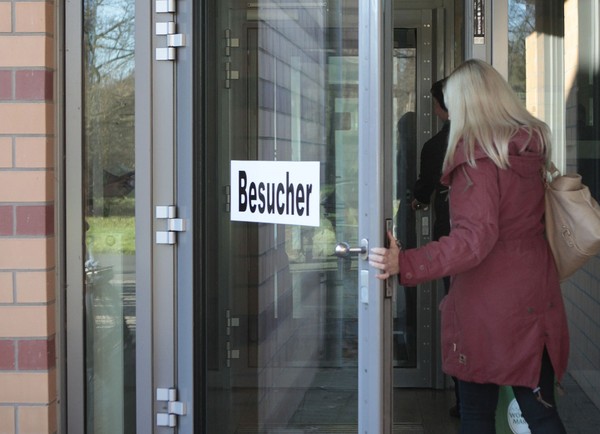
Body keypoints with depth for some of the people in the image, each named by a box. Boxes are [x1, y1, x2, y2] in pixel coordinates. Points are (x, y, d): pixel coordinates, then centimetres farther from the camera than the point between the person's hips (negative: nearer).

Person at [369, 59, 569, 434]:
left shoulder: (477, 159, -16)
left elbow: (473, 240, -25)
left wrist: (403, 264, -34)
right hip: (535, 301, 6)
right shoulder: (530, 148, 5)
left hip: (487, 307, -6)